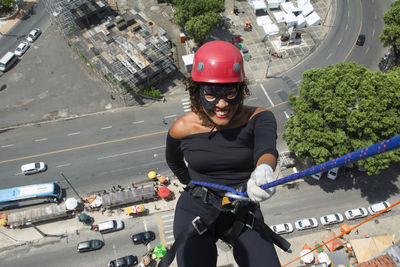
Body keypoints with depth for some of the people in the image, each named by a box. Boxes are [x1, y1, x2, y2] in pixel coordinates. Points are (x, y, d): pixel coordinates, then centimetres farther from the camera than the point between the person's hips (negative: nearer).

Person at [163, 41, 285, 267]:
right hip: (197, 211, 0)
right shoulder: (182, 129, -9)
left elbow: (266, 148, -35)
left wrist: (264, 170, -56)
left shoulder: (259, 118, -13)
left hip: (243, 212, 1)